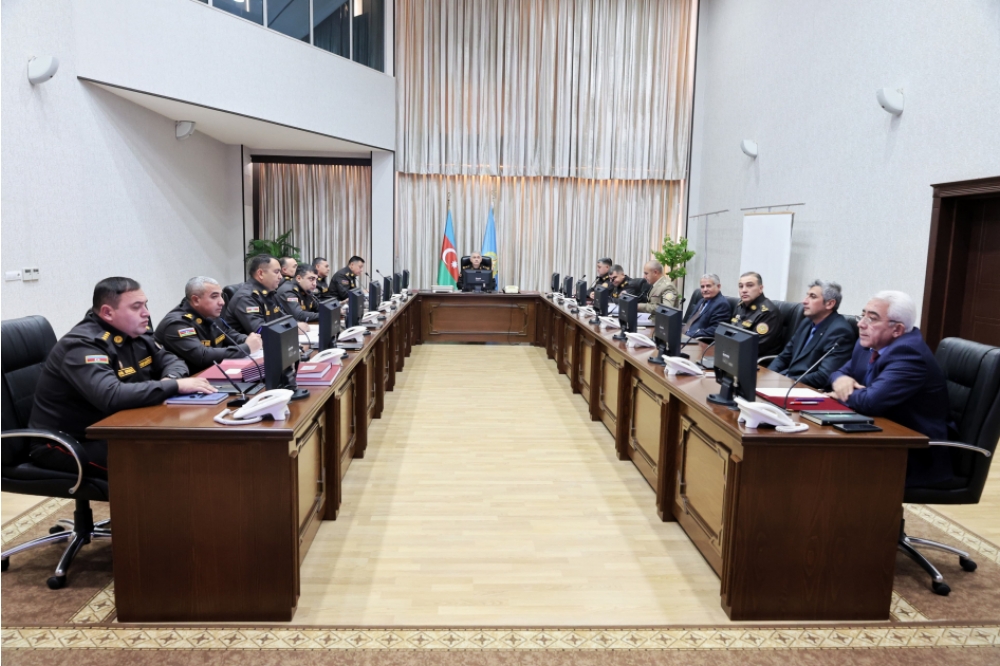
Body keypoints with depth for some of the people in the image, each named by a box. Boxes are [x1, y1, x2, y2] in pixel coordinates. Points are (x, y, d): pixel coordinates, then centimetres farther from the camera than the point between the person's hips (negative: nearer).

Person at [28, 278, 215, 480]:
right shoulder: (82, 345, -23)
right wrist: (175, 385, -32)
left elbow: (170, 360, 11)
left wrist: (171, 378, -14)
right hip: (66, 442, -8)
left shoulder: (132, 333, 2)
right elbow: (111, 397, -38)